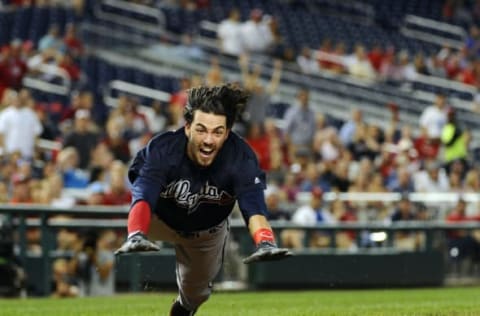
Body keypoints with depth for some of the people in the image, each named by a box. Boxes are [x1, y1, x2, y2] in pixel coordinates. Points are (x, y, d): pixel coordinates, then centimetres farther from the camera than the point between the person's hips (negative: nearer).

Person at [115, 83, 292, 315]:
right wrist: (136, 236, -74)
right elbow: (143, 197, -52)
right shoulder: (162, 149, -38)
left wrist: (265, 243, -71)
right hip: (163, 222, -1)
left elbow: (253, 206, -49)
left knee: (194, 295, 16)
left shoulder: (241, 157, -36)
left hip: (208, 233, 1)